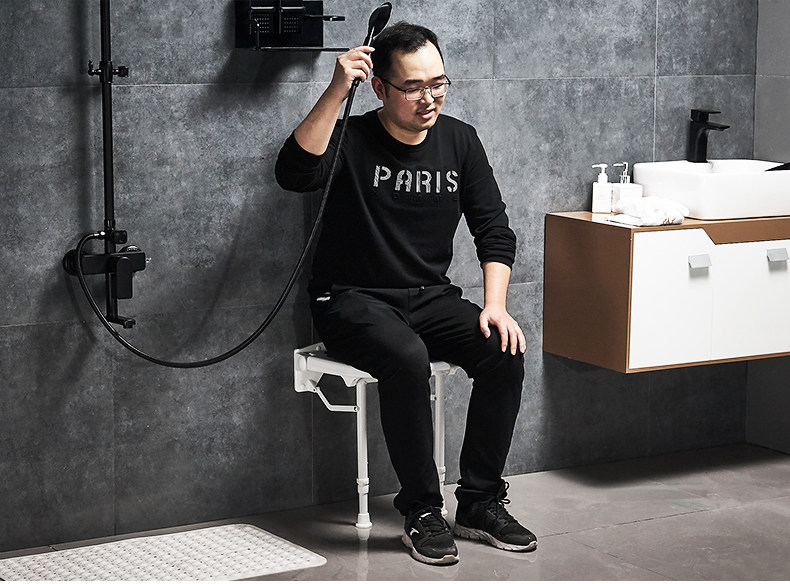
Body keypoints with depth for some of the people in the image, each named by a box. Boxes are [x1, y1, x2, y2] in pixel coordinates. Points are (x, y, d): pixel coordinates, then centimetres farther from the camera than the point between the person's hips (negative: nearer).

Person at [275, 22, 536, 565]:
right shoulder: (352, 139, -8)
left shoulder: (459, 140, 6)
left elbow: (494, 229, 6)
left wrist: (495, 304, -9)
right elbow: (294, 173, -30)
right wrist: (337, 91, -34)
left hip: (430, 297, 5)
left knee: (505, 351, -22)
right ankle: (423, 512, -21)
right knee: (407, 357, -35)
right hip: (354, 301, -5)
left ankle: (481, 503, -10)